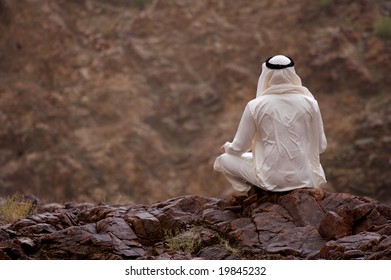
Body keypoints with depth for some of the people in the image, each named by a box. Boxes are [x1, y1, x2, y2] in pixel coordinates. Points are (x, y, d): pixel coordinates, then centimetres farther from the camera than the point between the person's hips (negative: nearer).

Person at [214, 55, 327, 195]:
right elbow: (321, 146, 4)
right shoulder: (309, 103, -5)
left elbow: (239, 148, 0)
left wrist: (227, 147, 24)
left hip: (271, 180, -3)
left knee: (223, 160, 20)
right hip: (305, 179, 3)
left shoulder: (255, 106, -9)